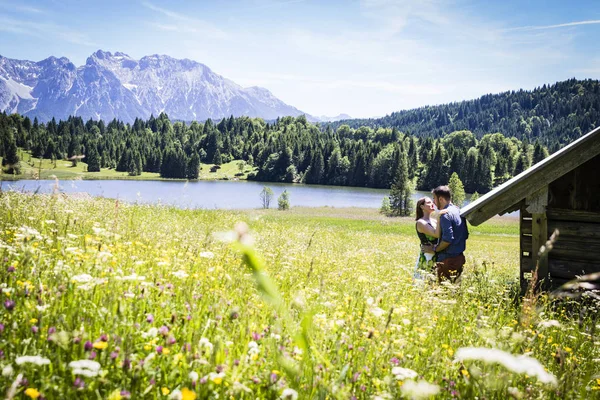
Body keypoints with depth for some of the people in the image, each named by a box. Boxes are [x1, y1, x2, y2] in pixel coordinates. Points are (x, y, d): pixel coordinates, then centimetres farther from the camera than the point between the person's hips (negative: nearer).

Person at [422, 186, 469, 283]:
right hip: (459, 257, 9)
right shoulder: (458, 211, 12)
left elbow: (448, 239, -24)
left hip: (448, 259, -9)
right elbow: (465, 235, 15)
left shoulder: (445, 214, -16)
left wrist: (434, 249, -12)